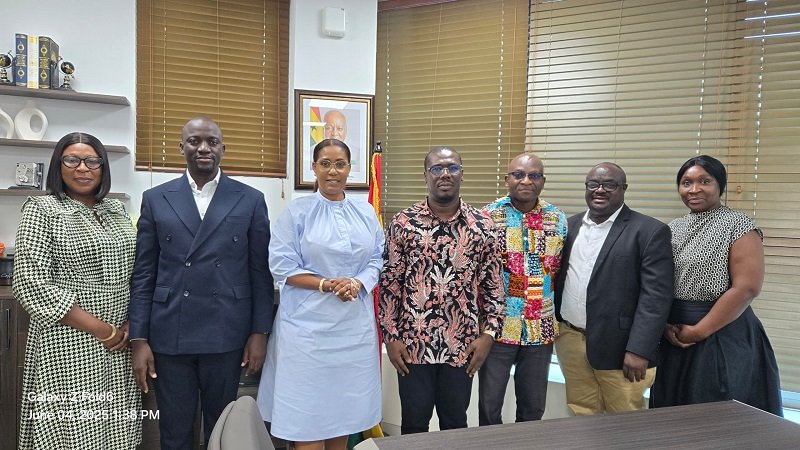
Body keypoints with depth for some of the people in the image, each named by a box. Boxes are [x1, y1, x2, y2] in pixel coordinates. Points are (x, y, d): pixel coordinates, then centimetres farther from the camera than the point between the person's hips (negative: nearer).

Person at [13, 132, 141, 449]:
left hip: (121, 343, 5)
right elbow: (30, 285, -13)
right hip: (69, 345, -5)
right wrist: (100, 330, -15)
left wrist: (131, 324, -3)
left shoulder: (116, 210, 10)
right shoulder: (42, 210, -6)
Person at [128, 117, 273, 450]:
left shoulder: (250, 200, 2)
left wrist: (259, 333, -1)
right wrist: (139, 339, -1)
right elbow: (143, 274, 4)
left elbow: (261, 272, 2)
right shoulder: (155, 199, 5)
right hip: (169, 335, 1)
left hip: (226, 335, -1)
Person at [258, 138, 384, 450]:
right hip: (310, 323, -3)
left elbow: (377, 259, 9)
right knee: (307, 412, 1)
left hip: (355, 324, 4)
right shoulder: (297, 212, -3)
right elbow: (282, 266, -6)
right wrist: (327, 284, -16)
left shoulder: (366, 212, 9)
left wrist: (357, 283, -11)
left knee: (345, 407, 11)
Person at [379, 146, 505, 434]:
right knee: (414, 423, 14)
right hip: (413, 343, -1)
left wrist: (488, 333, -3)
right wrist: (391, 336, -5)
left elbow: (493, 284, 3)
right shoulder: (403, 223, -4)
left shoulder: (482, 226, -1)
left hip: (462, 344, 1)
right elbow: (389, 283, -2)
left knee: (456, 423, 17)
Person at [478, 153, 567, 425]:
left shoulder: (558, 219, 2)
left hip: (541, 329, 3)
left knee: (533, 407, 15)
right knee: (489, 405, 9)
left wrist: (558, 317, 6)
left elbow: (561, 272, 10)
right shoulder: (487, 216, -7)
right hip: (497, 326, -2)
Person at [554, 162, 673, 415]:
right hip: (570, 339, 5)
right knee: (582, 417, 13)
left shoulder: (650, 232, -8)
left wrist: (639, 350, -18)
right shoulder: (570, 226, 9)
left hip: (618, 346, -4)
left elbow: (655, 295, -13)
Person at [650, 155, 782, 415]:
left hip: (721, 335, -6)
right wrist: (666, 326, -6)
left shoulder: (738, 226, -8)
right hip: (674, 336, 6)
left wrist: (698, 331, -15)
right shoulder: (673, 229, 10)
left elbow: (746, 288, -16)